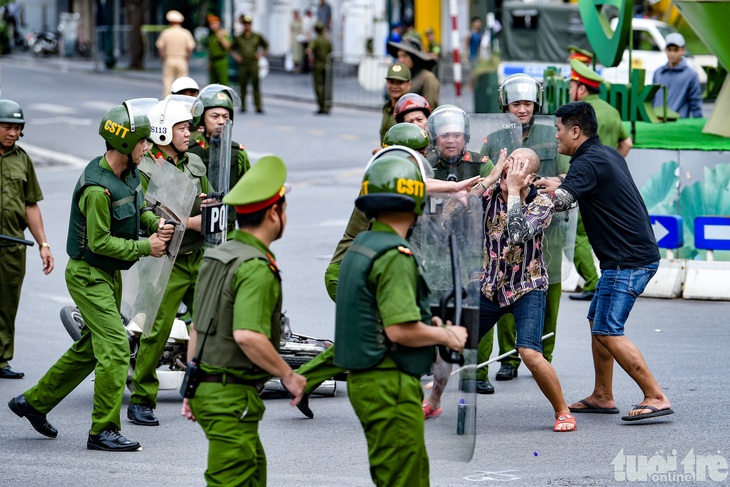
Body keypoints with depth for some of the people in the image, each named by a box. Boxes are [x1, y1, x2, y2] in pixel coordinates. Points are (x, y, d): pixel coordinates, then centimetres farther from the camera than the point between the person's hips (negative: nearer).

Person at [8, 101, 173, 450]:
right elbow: (100, 242, -23)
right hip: (89, 275, -10)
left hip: (109, 276, 10)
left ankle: (34, 401, 30)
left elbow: (138, 210, 19)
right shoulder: (98, 188, -26)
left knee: (90, 348, 18)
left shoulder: (128, 173, 3)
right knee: (115, 348, -13)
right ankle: (103, 431, -7)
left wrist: (156, 224, -2)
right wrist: (144, 247, -18)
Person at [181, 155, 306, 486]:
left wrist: (191, 386, 21)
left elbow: (197, 328, 16)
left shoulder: (216, 256, 11)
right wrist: (289, 376, -17)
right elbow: (247, 335, -29)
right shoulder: (257, 267, -18)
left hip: (206, 389, 10)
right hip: (233, 396, -10)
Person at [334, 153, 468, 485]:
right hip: (390, 384, -10)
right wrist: (447, 336, -7)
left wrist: (428, 325, 13)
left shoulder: (360, 247, 12)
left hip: (366, 380, 10)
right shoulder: (395, 255, -18)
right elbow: (400, 331, -23)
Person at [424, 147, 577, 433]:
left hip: (528, 288, -4)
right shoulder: (490, 191, -7)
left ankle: (562, 411, -3)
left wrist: (513, 190, -27)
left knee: (529, 353, -23)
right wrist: (491, 178, -22)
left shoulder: (542, 204, -15)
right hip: (490, 286, 4)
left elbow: (518, 234, -33)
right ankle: (433, 402, 33)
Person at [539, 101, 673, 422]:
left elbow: (557, 202, -27)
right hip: (637, 254, 10)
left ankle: (656, 398, -14)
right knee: (597, 322, 16)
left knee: (608, 331, -12)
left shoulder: (589, 163, -15)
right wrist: (559, 185, 25)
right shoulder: (608, 155, 15)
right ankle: (602, 397, 21)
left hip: (628, 260, -10)